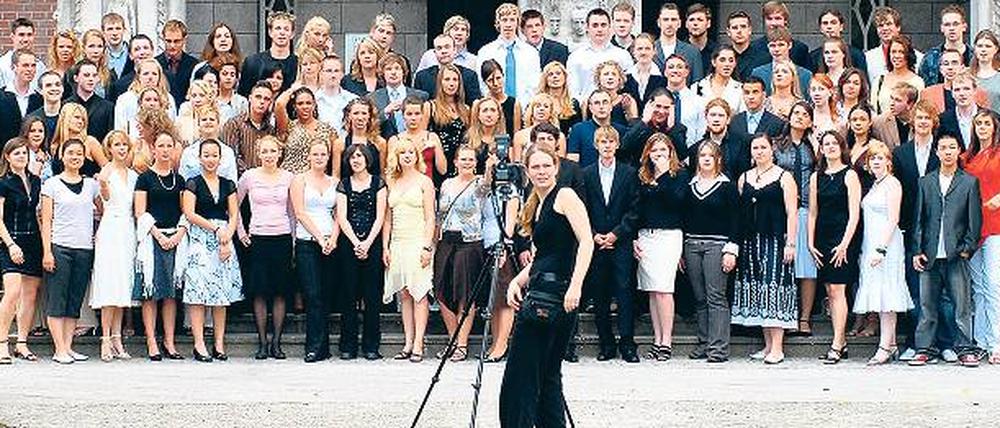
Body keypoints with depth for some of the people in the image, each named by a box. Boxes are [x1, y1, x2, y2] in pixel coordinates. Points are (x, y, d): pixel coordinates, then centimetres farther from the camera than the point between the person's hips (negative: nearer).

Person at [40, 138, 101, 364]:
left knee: (75, 301, 5)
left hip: (85, 249, 4)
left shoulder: (91, 184, 13)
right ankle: (60, 350, -4)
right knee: (57, 299, -5)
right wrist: (47, 251, -7)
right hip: (59, 248, -4)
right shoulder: (52, 184, 3)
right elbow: (46, 221, -1)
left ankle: (68, 347, 9)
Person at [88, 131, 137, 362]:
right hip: (111, 228, -6)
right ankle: (106, 340, -9)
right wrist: (103, 184, -39)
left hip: (129, 230, 6)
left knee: (123, 285, 6)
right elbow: (106, 198, -20)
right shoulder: (107, 171, -4)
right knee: (110, 284, -10)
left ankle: (116, 339, 9)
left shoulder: (133, 175, 16)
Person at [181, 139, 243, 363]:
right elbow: (190, 214, -7)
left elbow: (234, 215, 8)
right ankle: (199, 345, -10)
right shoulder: (193, 184, 2)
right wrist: (216, 228, -12)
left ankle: (219, 344, 5)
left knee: (222, 293, 2)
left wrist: (228, 236, -7)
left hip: (224, 238, 4)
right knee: (199, 291, -9)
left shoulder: (228, 185, 13)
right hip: (200, 239, -4)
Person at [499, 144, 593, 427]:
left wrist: (576, 286, -24)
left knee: (520, 375, -9)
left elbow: (586, 242, -14)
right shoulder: (535, 207, 22)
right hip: (539, 292, 9)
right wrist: (516, 282, 6)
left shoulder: (565, 196, -3)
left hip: (557, 292, -9)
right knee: (547, 373, 8)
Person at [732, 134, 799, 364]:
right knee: (756, 290, 5)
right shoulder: (744, 178, 13)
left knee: (774, 288, -9)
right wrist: (735, 243, 6)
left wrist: (791, 243, -13)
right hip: (751, 241, 5)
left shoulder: (784, 177, -1)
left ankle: (777, 348, -8)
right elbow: (739, 213, 13)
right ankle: (768, 345, 12)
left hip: (775, 240, -5)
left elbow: (791, 213, -5)